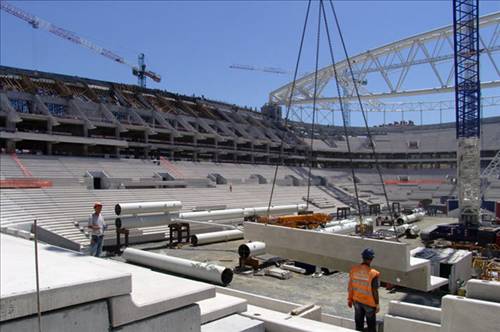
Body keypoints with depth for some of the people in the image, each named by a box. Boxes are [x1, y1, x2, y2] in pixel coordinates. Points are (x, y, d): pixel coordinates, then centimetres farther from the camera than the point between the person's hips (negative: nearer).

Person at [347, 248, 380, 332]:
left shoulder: (354, 270, -12)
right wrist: (377, 304, -3)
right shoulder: (373, 274, -25)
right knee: (371, 325, 16)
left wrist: (350, 299, 10)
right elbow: (375, 291, -18)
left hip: (357, 301, 4)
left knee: (359, 323, 19)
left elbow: (350, 287, -3)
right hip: (369, 303, -4)